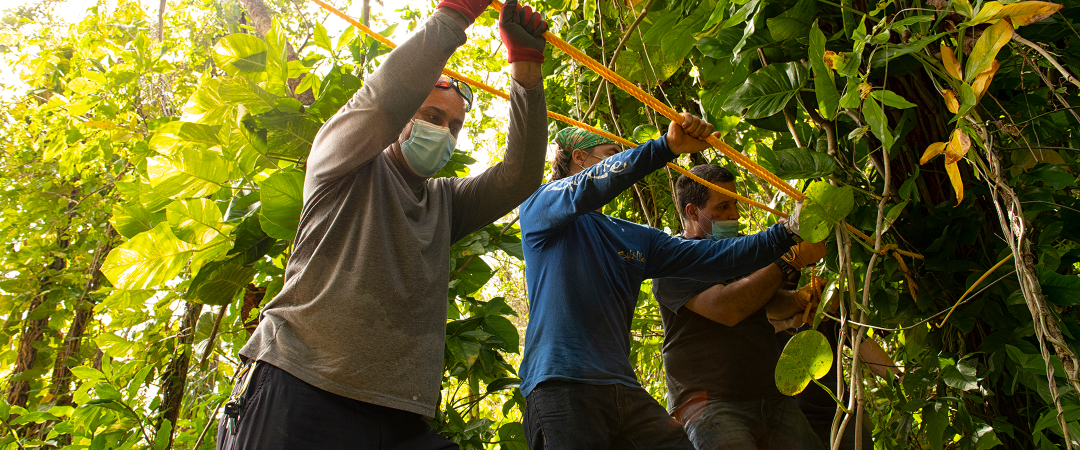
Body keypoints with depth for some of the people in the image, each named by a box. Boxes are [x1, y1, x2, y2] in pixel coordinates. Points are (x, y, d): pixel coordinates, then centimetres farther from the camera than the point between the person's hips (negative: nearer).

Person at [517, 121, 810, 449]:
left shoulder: (636, 238, 22)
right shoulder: (539, 206, 6)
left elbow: (716, 257, 16)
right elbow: (585, 191, -16)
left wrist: (788, 232, 9)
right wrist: (666, 146, -23)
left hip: (624, 391, 6)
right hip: (561, 387, -5)